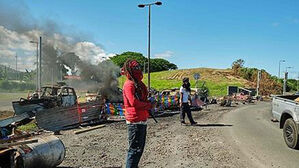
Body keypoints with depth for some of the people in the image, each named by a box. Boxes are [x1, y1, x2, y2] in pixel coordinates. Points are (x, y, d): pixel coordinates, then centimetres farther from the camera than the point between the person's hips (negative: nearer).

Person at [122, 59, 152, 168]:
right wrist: (149, 105, -12)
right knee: (135, 149, -4)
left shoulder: (138, 84, 14)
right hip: (135, 121, -10)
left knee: (140, 147, 20)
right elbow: (134, 102, -25)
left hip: (142, 120, 10)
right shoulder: (129, 84, -15)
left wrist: (148, 103, -1)